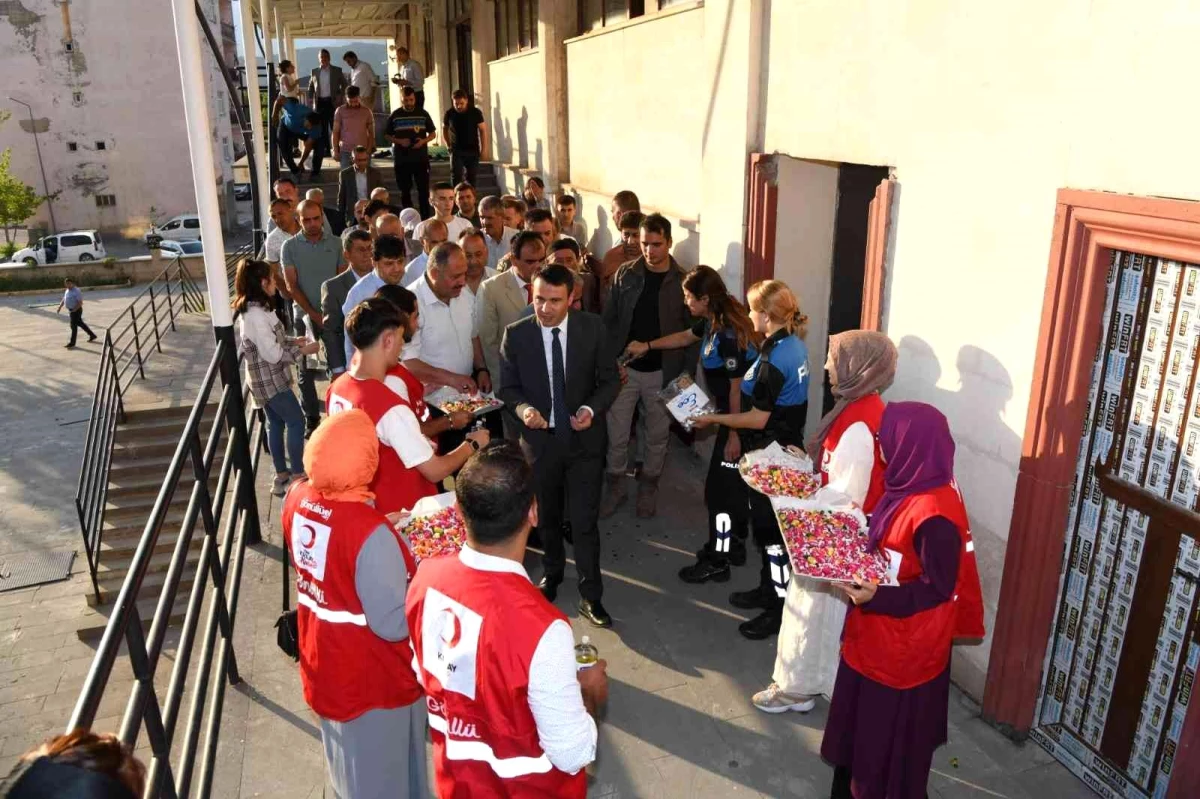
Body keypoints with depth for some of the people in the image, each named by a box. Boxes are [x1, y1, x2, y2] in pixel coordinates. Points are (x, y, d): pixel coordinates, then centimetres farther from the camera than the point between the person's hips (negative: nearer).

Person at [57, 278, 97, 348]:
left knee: (73, 326, -5)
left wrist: (73, 310, -27)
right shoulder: (67, 291, 8)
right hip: (71, 310, 9)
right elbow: (63, 299, 20)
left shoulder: (76, 291, -20)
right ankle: (92, 335, 33)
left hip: (76, 311, -9)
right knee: (81, 324, 19)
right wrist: (59, 307, 9)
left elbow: (80, 303, -23)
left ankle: (72, 343, 2)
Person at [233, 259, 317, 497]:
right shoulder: (256, 314, -26)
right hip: (269, 380, -10)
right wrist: (302, 350, -14)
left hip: (267, 379, 10)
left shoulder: (251, 309, 6)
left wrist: (292, 341, 8)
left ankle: (282, 475, 26)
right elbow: (272, 353, -24)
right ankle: (298, 475, 9)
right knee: (296, 422, 1)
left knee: (276, 423, 16)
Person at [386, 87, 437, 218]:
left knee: (423, 190, -4)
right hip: (401, 159, 1)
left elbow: (433, 133, 9)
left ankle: (426, 219, 1)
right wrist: (398, 141, -10)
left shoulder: (423, 114, 4)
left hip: (421, 158, -1)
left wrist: (424, 141, -11)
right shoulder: (395, 116, 5)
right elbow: (388, 136, 9)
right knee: (405, 191, 7)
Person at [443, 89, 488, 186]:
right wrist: (448, 145, 8)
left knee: (472, 178, 6)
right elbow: (444, 129, 14)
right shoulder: (449, 113, -3)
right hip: (456, 151, 0)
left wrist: (484, 149, -8)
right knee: (456, 177, -9)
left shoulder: (475, 112, -7)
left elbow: (483, 130, -4)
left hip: (473, 150, 0)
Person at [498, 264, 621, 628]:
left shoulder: (592, 327, -9)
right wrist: (522, 408, -23)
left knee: (584, 520, 0)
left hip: (584, 438, -1)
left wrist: (592, 409, -19)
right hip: (539, 439, 1)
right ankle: (552, 573, 46)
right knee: (546, 516, 20)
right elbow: (508, 387, -2)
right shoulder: (515, 334, -9)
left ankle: (590, 596, 18)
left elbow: (610, 379, -1)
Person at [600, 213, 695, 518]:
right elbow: (609, 320, 2)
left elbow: (692, 330, -2)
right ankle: (615, 488, 27)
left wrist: (686, 373, -8)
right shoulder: (625, 275, -2)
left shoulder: (683, 281, -6)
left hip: (663, 372, -1)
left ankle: (648, 489, 33)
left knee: (657, 436, 13)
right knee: (616, 436, 6)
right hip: (624, 368, 1)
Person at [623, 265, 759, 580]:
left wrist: (734, 434, -19)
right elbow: (686, 337, 24)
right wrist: (647, 346, 29)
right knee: (734, 483, 20)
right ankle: (733, 545, 35)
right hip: (732, 416, 10)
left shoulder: (728, 334, -27)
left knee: (720, 488, 0)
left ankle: (717, 560, 12)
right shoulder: (713, 321, 2)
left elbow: (738, 387, -24)